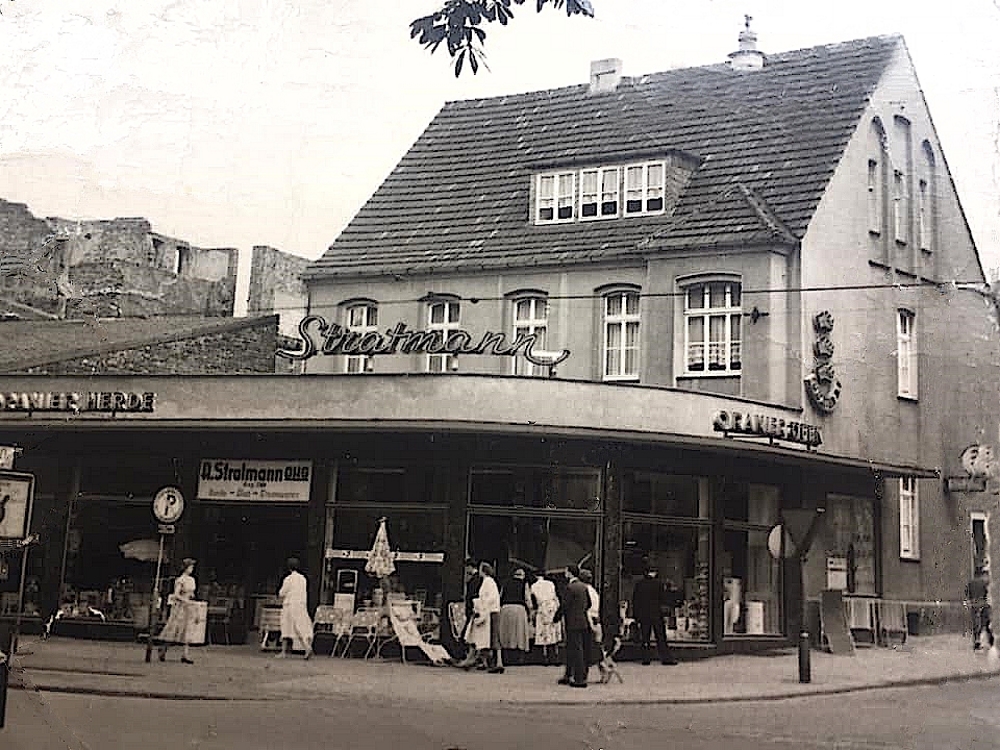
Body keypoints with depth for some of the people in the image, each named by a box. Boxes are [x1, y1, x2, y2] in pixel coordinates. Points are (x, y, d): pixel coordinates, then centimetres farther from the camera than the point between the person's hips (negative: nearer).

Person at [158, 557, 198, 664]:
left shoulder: (192, 580, 11)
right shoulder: (180, 580, -10)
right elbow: (176, 594, -15)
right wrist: (186, 600, -21)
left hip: (189, 607, 6)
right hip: (180, 607, -6)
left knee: (188, 630, 0)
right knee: (173, 629, -1)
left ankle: (185, 655, -1)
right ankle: (162, 650, 14)